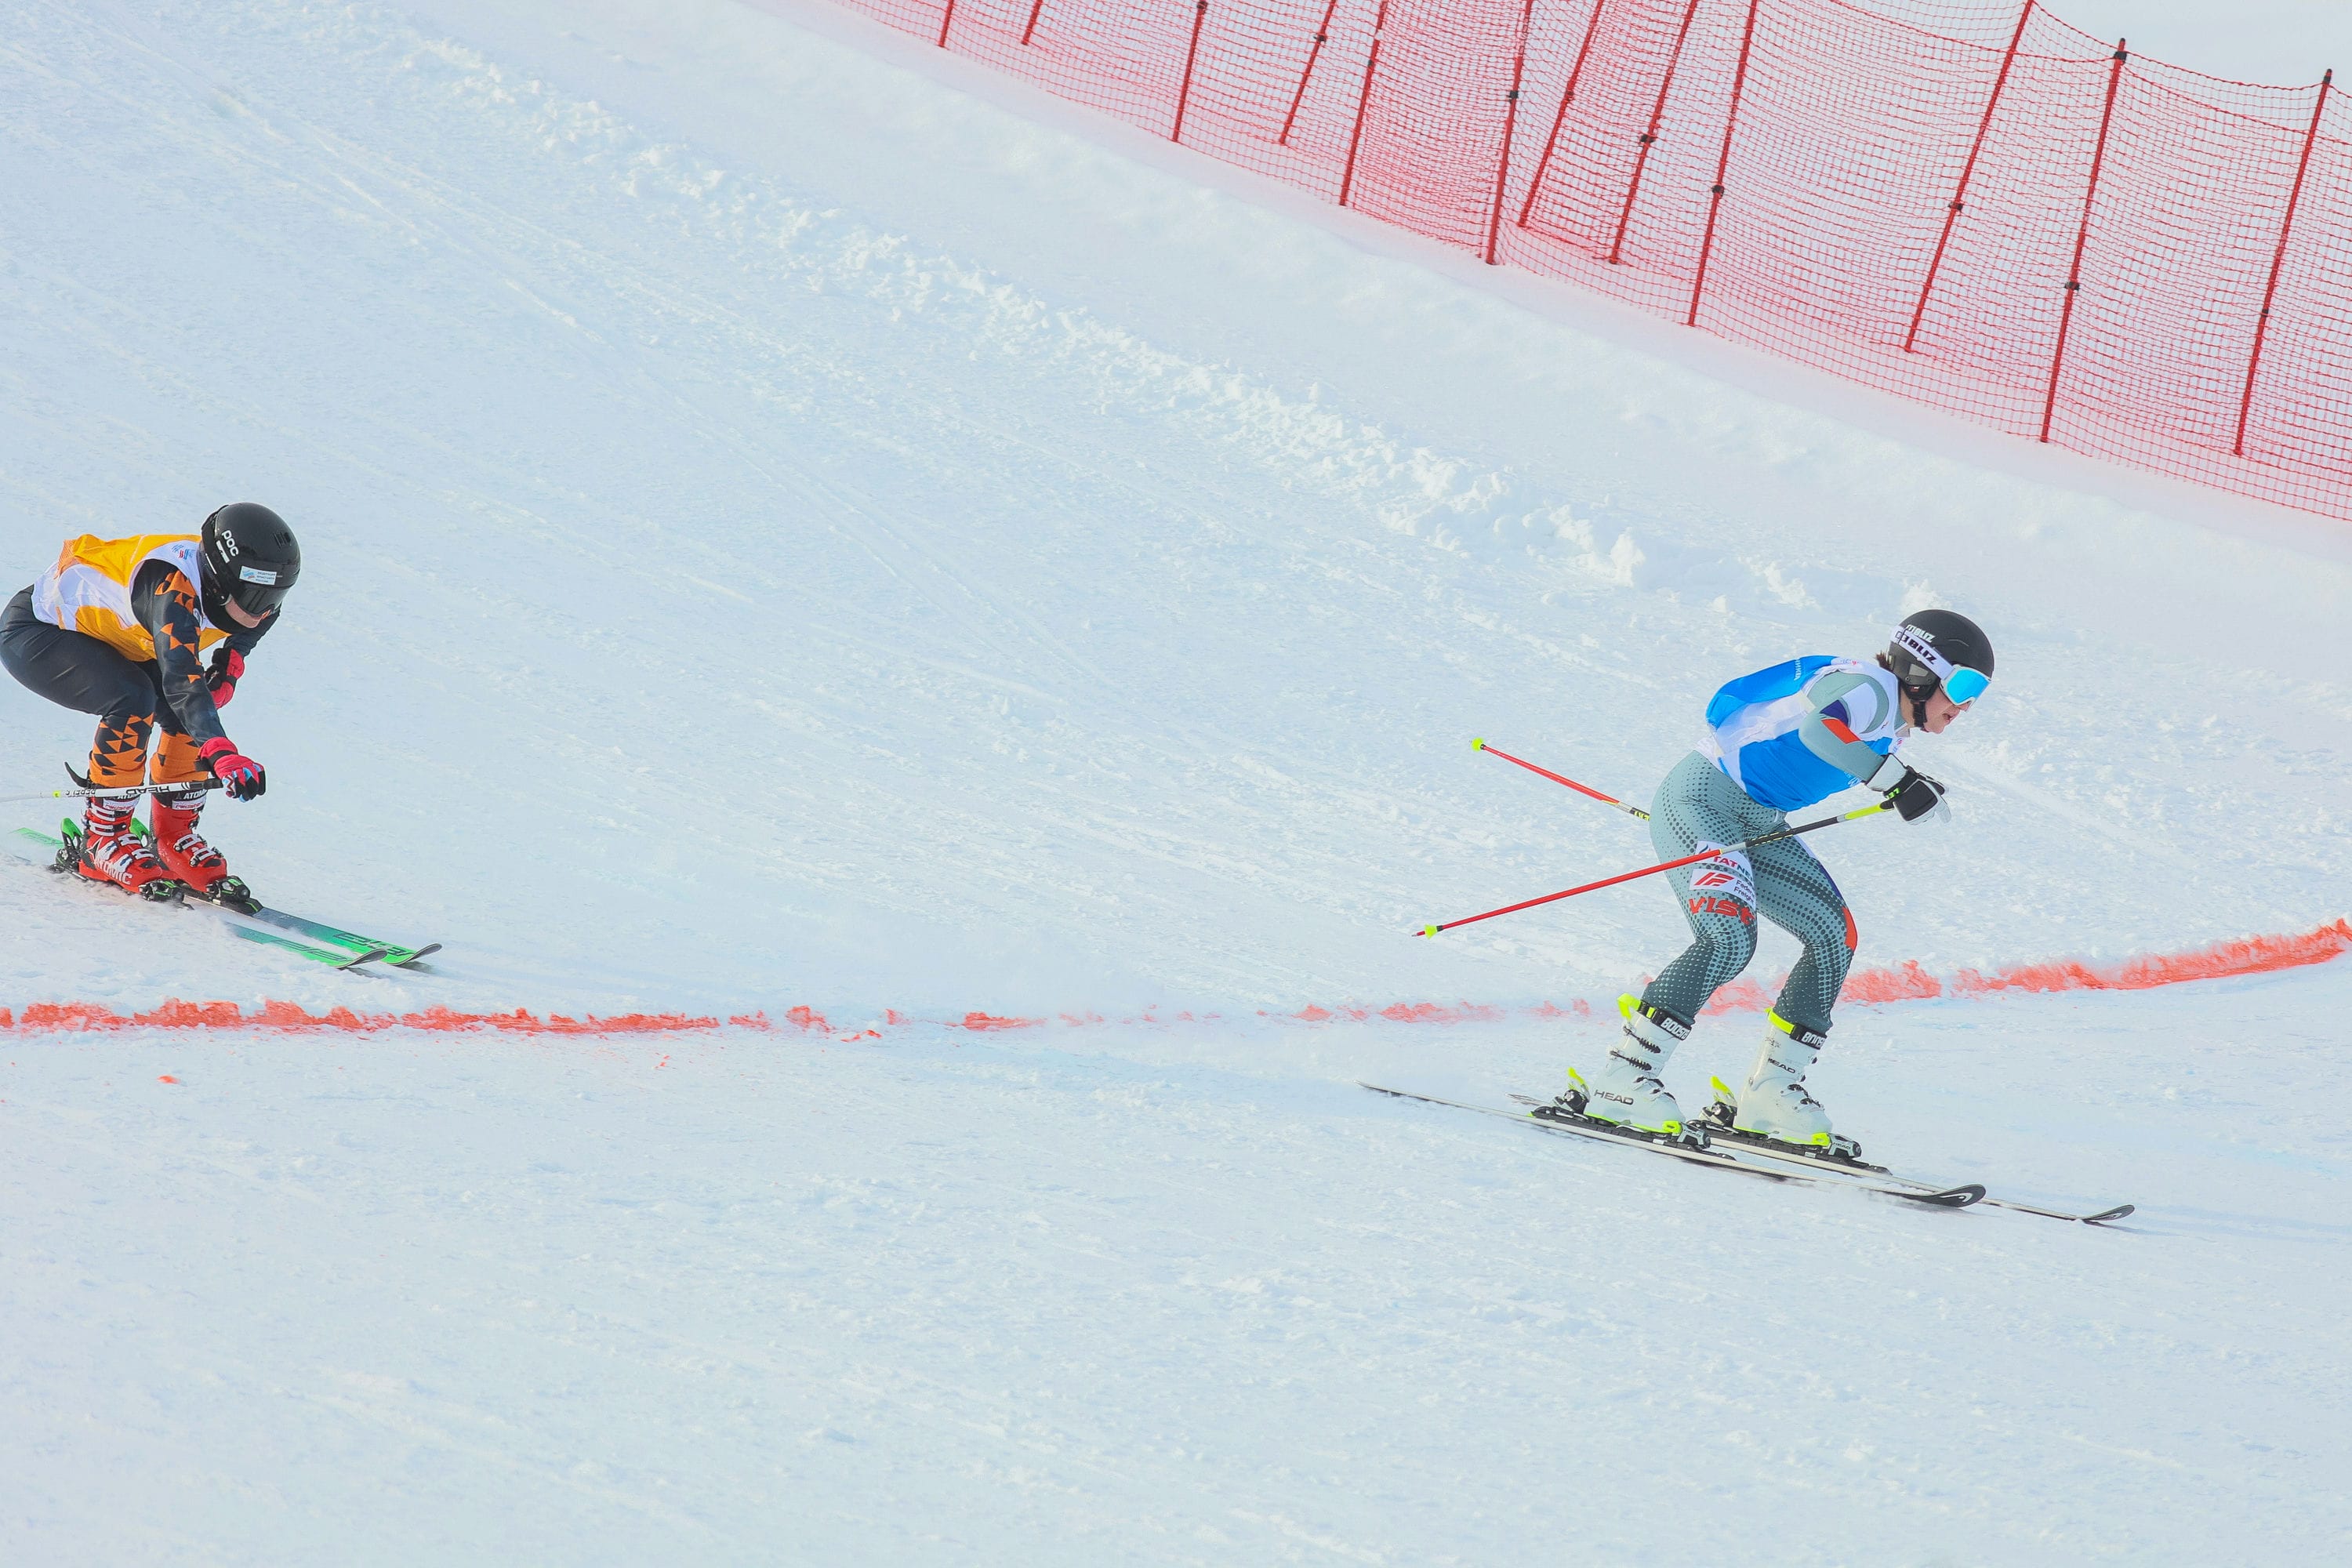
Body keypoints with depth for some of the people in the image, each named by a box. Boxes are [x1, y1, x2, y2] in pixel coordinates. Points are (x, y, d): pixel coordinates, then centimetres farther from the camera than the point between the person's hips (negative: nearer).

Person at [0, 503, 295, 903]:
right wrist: (221, 753, -65)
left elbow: (243, 633, 12)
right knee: (133, 700, -30)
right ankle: (101, 842, -18)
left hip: (112, 639, 8)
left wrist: (231, 661, -8)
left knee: (191, 714, -11)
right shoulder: (173, 588, -39)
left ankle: (173, 839, 2)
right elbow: (180, 679, -52)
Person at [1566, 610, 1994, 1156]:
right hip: (1699, 801, -11)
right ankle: (1619, 1080, -26)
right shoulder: (1867, 689, -18)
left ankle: (1768, 1093, 5)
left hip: (1756, 822, 11)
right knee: (1729, 938, -27)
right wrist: (1896, 780, -35)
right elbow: (1819, 725, -41)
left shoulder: (1890, 725, 13)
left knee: (1834, 935, 4)